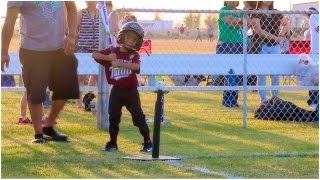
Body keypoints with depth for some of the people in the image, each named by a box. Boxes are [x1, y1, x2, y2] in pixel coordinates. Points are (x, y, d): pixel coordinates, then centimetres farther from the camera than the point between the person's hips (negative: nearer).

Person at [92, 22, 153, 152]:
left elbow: (136, 66, -23)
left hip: (131, 92, -1)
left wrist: (119, 63, -31)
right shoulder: (112, 52, 2)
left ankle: (147, 143, 6)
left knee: (138, 116, -1)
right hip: (116, 91, 1)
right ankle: (113, 143, 15)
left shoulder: (134, 55, -1)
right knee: (113, 117, 4)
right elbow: (94, 55, -5)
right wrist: (108, 57, -20)